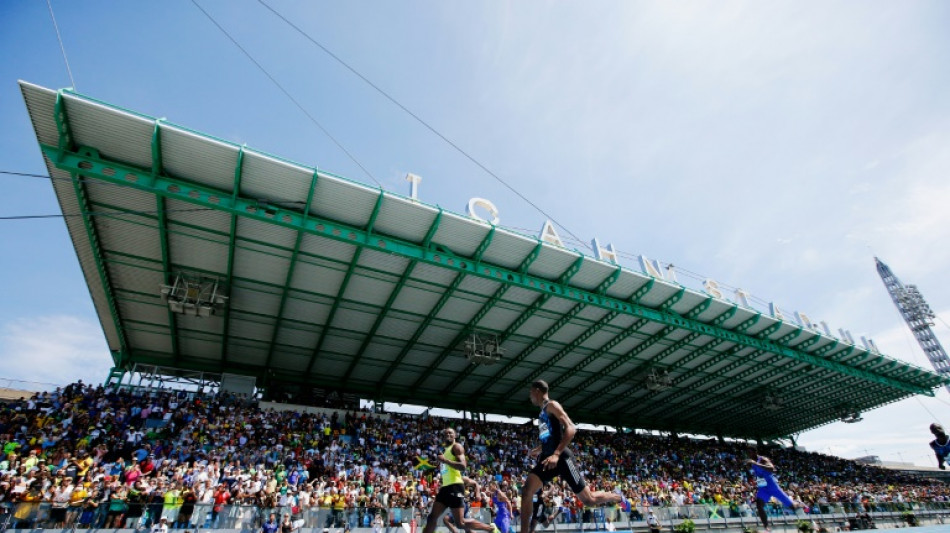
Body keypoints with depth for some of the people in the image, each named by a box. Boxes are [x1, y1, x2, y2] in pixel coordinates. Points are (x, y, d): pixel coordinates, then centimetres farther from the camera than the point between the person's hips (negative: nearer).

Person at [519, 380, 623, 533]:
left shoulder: (552, 405, -9)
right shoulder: (543, 412, 18)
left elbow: (571, 429, -21)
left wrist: (556, 454, -27)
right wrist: (538, 450, 34)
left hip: (562, 457, -8)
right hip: (548, 457, 8)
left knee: (588, 499, 4)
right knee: (526, 491, -11)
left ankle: (619, 498, 31)